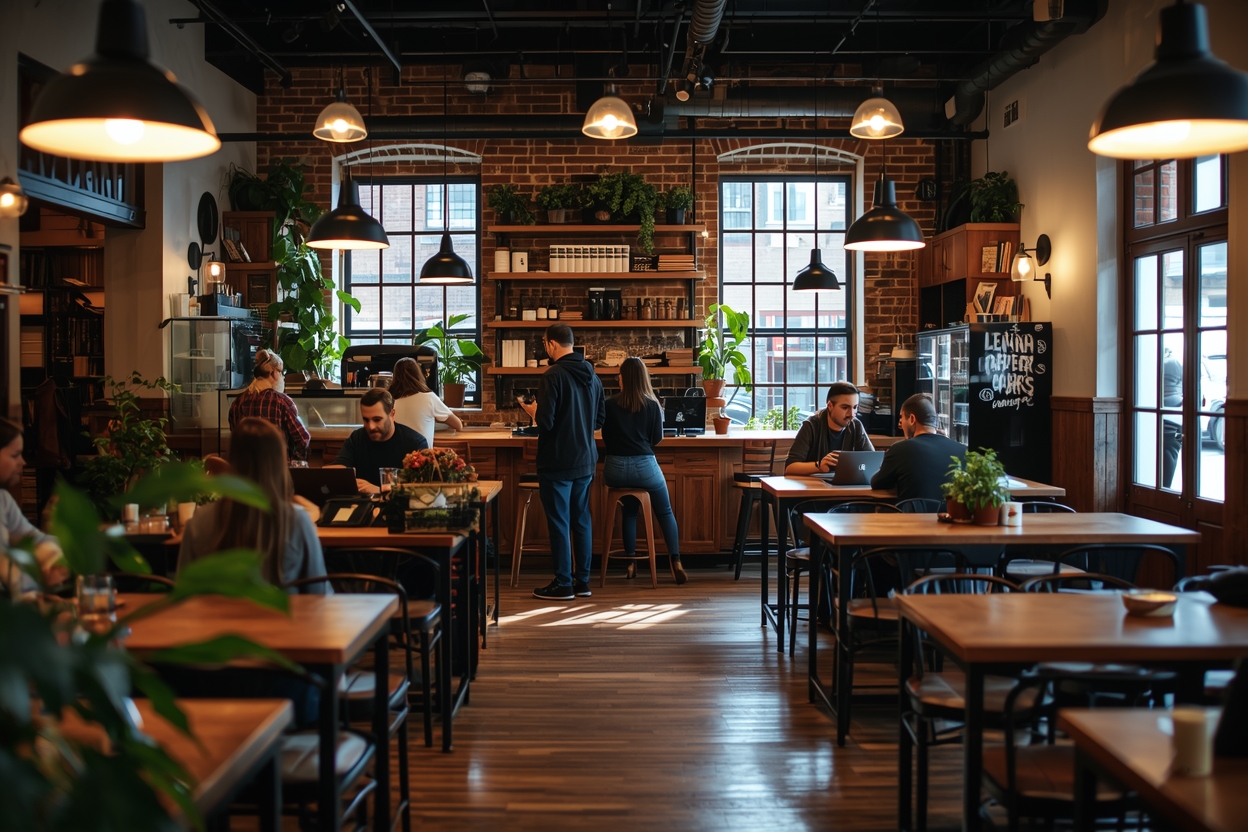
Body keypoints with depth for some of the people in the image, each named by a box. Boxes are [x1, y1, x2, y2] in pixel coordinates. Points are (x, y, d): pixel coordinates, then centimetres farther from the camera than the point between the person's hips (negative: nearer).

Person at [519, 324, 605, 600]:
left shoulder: (553, 376, -17)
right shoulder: (591, 375, 6)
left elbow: (545, 422, -20)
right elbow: (600, 419, 13)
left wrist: (533, 411, 0)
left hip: (557, 462, -7)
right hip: (585, 460, 7)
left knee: (559, 522, 1)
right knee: (582, 519, 14)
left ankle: (563, 584, 6)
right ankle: (582, 580, 19)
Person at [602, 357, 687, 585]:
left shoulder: (610, 404, -1)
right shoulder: (653, 405, -3)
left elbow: (605, 438, 11)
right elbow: (657, 438, 7)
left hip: (616, 469, 1)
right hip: (644, 467, -1)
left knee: (629, 511, 24)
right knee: (665, 512, 15)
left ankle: (631, 562, 20)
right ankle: (676, 562, 4)